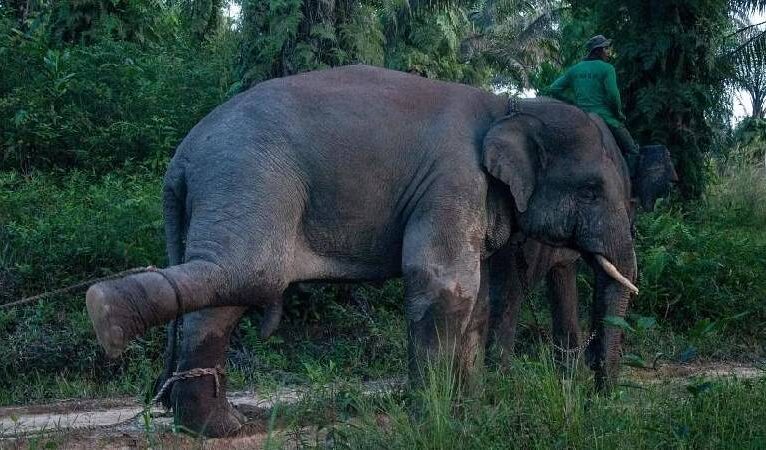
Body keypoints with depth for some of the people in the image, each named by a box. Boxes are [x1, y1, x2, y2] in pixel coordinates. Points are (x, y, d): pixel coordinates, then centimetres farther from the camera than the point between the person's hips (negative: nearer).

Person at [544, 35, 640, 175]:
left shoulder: (574, 69, 11)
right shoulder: (607, 68, -6)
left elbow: (553, 90, 9)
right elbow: (613, 96, -14)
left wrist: (575, 104, 12)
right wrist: (619, 114, 3)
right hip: (605, 118, -6)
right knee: (632, 152, 4)